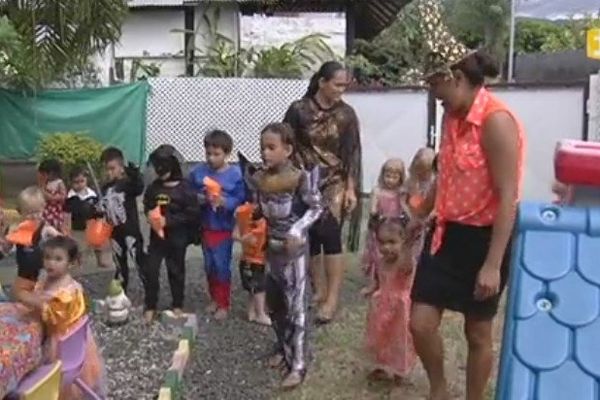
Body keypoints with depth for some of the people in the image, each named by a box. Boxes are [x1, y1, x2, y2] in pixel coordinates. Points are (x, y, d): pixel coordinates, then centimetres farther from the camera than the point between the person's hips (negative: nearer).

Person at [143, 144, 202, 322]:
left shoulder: (185, 188, -13)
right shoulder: (154, 187, 1)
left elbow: (192, 214, -16)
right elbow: (146, 207, 15)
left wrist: (168, 220, -21)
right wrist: (151, 215, -8)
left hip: (177, 238, -3)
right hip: (156, 236, 3)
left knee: (176, 271, 11)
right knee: (151, 271, 1)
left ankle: (178, 305, 27)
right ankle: (150, 306, 15)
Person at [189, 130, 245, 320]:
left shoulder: (235, 174, -12)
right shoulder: (198, 172, -2)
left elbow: (240, 200, -13)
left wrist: (223, 202, -27)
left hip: (225, 228, -4)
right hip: (206, 226, 4)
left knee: (222, 265, 0)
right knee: (209, 265, 15)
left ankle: (224, 304, 13)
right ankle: (214, 299, 32)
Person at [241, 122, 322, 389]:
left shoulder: (300, 178, -18)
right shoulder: (259, 179, -1)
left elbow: (316, 208, -12)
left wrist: (297, 230, -22)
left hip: (294, 249, -6)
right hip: (270, 248, 6)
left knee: (295, 306, -2)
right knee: (274, 305, 17)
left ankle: (298, 365, 6)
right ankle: (283, 349, 37)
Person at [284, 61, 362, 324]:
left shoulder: (346, 114, 0)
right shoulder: (299, 110, -4)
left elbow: (351, 153, 0)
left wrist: (351, 188, -5)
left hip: (334, 183, -1)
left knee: (330, 235, -11)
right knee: (310, 236, 5)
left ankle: (332, 297, -7)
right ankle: (319, 290, 19)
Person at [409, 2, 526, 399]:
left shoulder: (496, 121, -20)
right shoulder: (454, 116, 6)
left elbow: (508, 197, -22)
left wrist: (493, 265, -22)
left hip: (484, 237, -7)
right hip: (449, 233, 7)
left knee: (478, 333, 10)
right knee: (421, 324, 4)